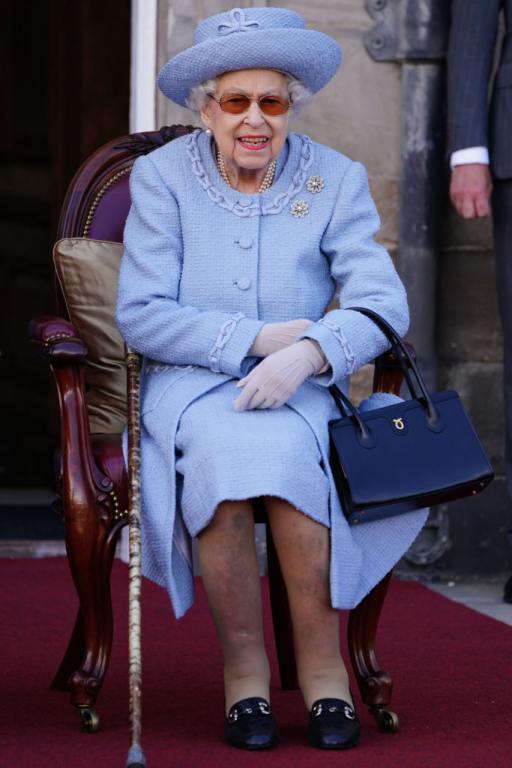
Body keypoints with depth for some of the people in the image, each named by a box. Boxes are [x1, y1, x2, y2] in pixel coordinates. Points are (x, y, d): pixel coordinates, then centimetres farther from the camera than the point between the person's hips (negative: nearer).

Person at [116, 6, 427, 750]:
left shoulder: (337, 180, 2)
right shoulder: (161, 176, 1)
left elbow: (384, 302, -9)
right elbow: (140, 315, -6)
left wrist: (306, 351, -28)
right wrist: (257, 338, -16)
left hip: (299, 391, 1)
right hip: (189, 386, 0)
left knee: (282, 450, -34)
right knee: (224, 450, -34)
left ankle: (321, 660, -21)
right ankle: (242, 663, -20)